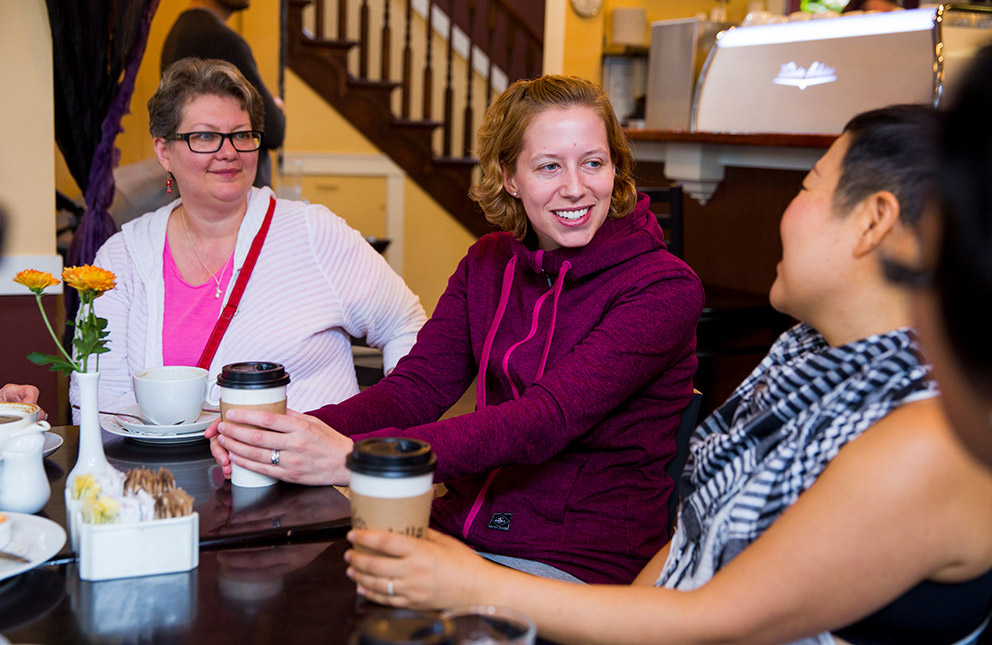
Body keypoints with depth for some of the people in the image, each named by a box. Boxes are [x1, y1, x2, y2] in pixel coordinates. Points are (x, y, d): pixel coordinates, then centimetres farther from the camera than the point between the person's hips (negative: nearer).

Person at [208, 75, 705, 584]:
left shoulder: (664, 289, -11)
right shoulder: (488, 264, 9)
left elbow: (546, 419, -24)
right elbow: (416, 387, 0)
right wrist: (309, 433, -21)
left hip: (581, 566, -4)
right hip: (458, 534, 5)